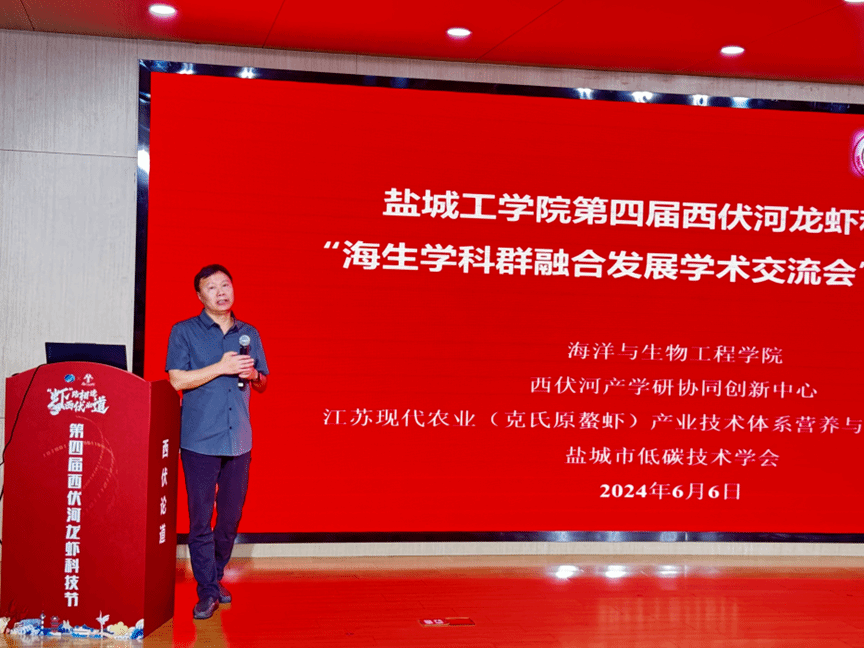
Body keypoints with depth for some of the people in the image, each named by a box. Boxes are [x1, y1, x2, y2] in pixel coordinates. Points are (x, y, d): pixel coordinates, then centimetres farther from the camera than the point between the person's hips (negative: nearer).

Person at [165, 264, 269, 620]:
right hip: (199, 440, -4)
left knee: (231, 515, 8)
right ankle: (207, 592, 3)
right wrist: (221, 367, -13)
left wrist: (252, 374, -4)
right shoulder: (184, 332, 2)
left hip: (239, 439, 4)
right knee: (201, 517, -4)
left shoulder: (249, 334, 14)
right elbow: (177, 380, -8)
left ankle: (215, 576, 26)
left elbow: (262, 383, 19)